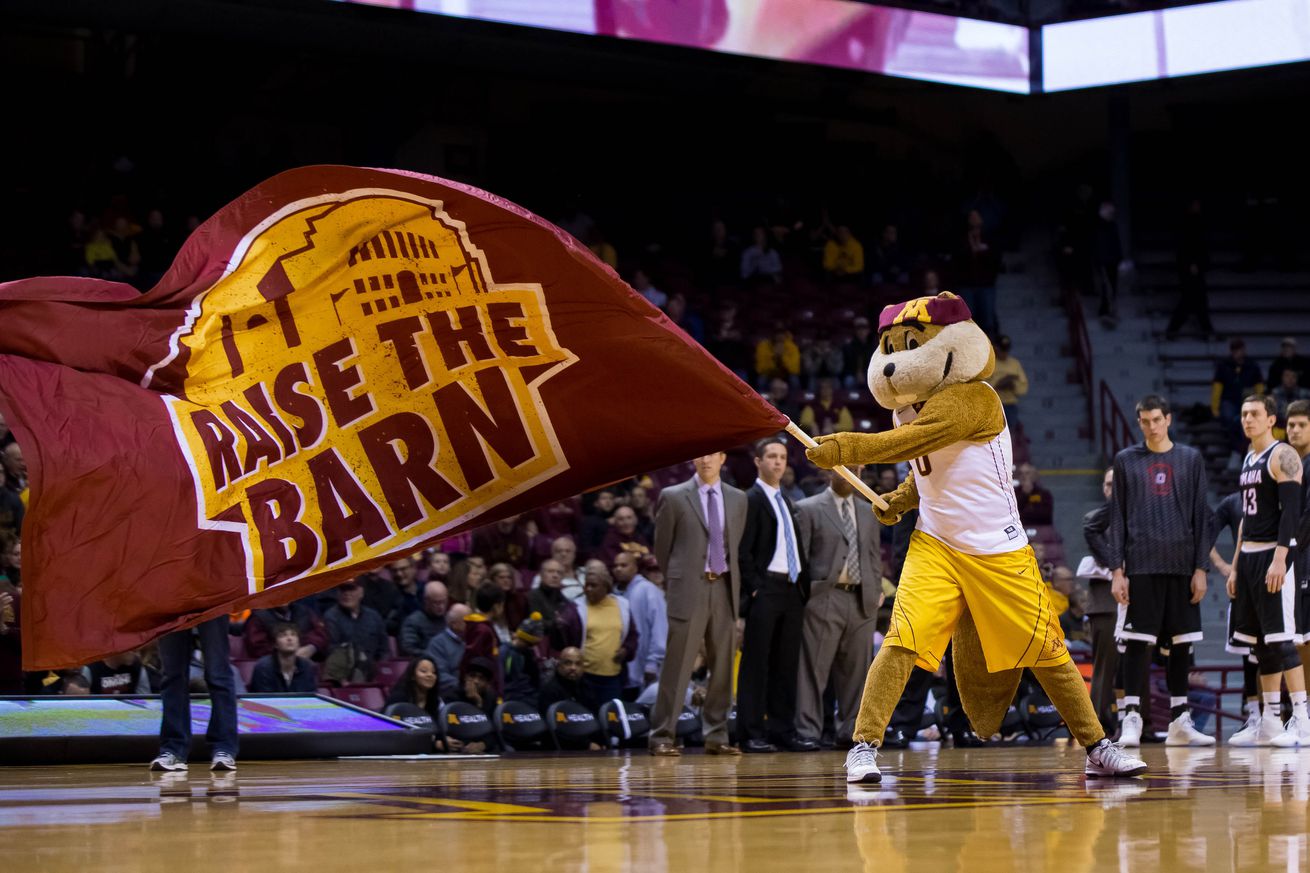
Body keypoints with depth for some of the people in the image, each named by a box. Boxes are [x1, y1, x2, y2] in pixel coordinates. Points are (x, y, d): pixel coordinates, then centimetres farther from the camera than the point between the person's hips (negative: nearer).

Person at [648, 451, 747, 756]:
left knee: (723, 667, 5)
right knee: (677, 665, -7)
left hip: (724, 588, 4)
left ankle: (716, 736, 11)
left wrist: (732, 583, 15)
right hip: (688, 590, -4)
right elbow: (662, 548, 7)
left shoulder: (737, 499, 12)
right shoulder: (673, 497, 1)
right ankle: (662, 736, -3)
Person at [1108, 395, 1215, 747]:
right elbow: (1117, 519, 5)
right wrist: (1117, 570, -3)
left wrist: (1201, 568, 0)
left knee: (1181, 645, 5)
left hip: (1181, 567, 2)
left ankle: (1179, 721, 12)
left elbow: (1202, 517, 7)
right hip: (1141, 567, -2)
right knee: (1137, 644, -7)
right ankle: (1131, 719, -6)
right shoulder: (1126, 460, 7)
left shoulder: (1191, 459, 9)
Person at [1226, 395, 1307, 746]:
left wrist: (1279, 559, -25)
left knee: (1280, 639, -12)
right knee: (1260, 641, 10)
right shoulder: (1248, 460, 18)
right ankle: (1269, 723, 14)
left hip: (1273, 555, -9)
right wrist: (1236, 565, 19)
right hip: (1249, 555, 9)